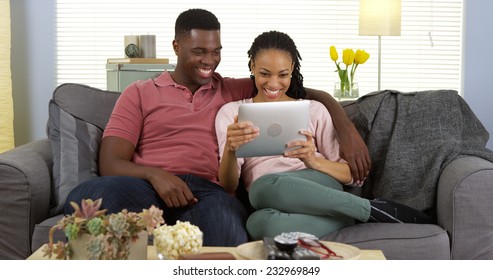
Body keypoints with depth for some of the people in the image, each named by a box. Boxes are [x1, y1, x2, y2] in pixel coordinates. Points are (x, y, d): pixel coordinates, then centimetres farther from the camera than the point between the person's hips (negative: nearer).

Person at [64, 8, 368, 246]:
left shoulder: (235, 90, 24)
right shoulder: (139, 94, 19)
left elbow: (310, 94, 23)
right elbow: (111, 164, 8)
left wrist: (348, 132, 3)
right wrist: (154, 174, -15)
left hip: (208, 192, -1)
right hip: (150, 190, 1)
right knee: (91, 195, -36)